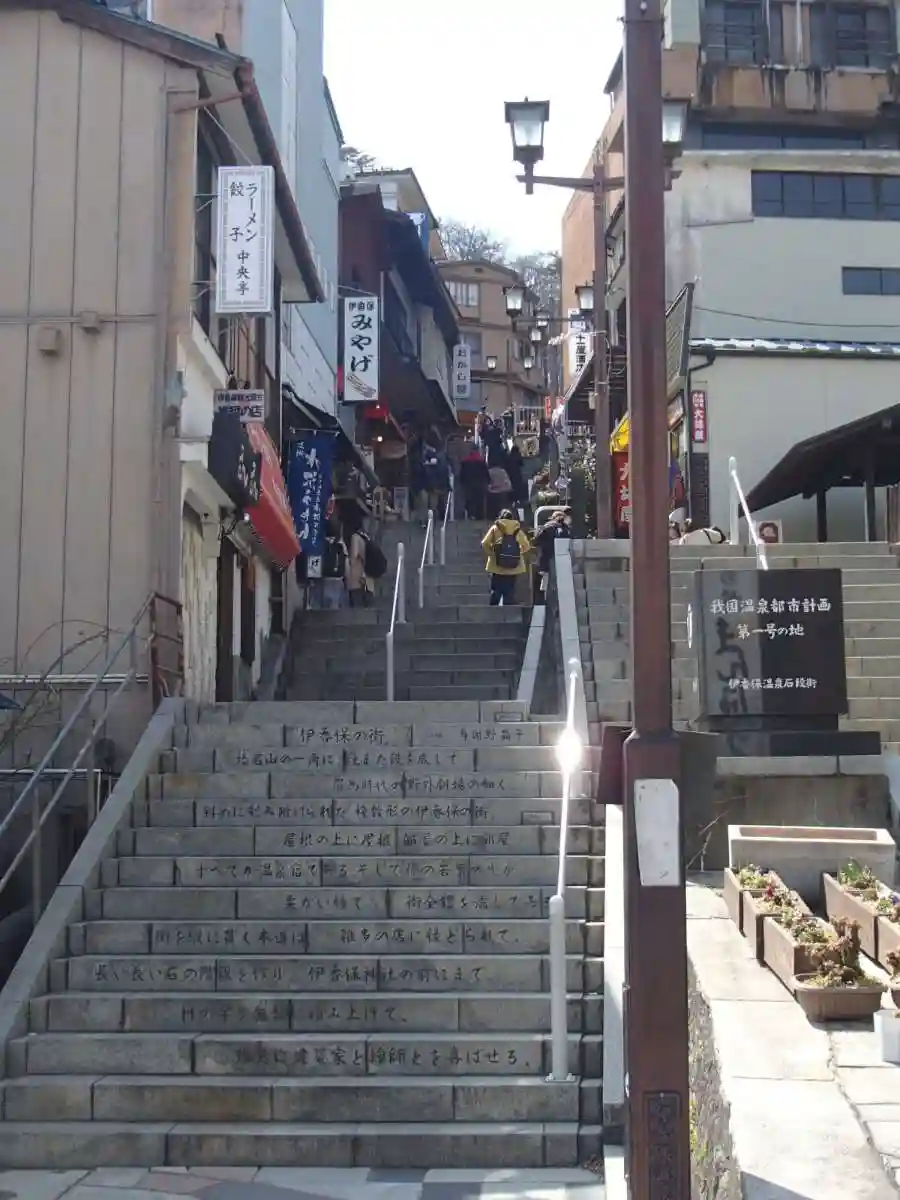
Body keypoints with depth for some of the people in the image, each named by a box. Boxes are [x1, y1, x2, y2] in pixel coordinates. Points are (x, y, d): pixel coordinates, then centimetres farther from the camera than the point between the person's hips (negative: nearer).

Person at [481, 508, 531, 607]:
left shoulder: (495, 528, -1)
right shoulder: (518, 529, 3)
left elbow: (485, 544, -9)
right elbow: (526, 546, -3)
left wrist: (491, 553, 6)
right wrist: (519, 554, 13)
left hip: (497, 567, -1)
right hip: (514, 568, 1)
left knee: (495, 592, 5)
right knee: (510, 593, 5)